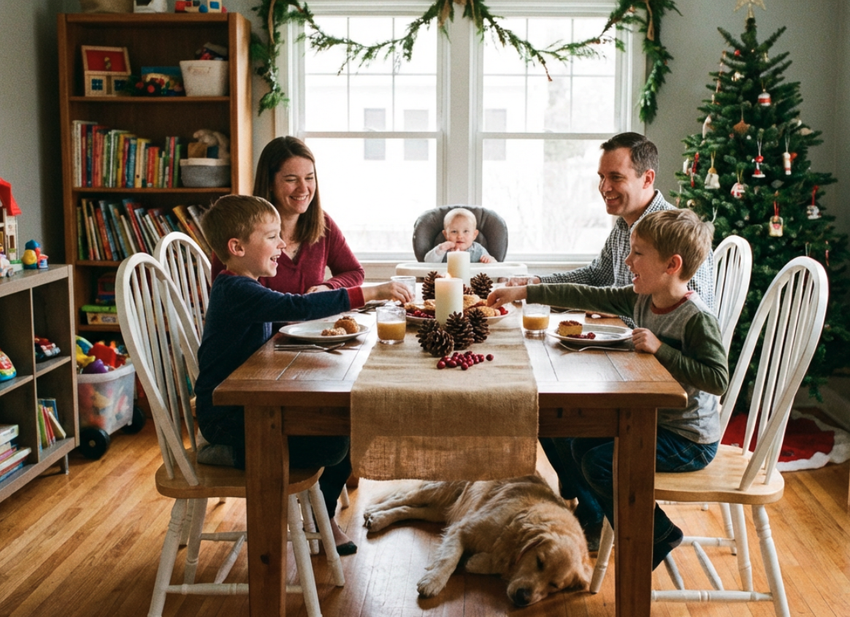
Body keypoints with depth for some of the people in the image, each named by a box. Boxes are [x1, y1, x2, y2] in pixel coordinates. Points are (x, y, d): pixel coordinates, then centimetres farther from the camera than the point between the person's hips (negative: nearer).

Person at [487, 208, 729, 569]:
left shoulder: (697, 319, -24)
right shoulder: (641, 299, 0)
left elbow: (718, 380, -30)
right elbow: (587, 296, 2)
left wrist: (661, 350, -31)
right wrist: (523, 292, 0)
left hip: (690, 441, -9)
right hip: (649, 418, 9)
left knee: (599, 462, -23)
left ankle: (657, 534, 0)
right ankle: (589, 516, 29)